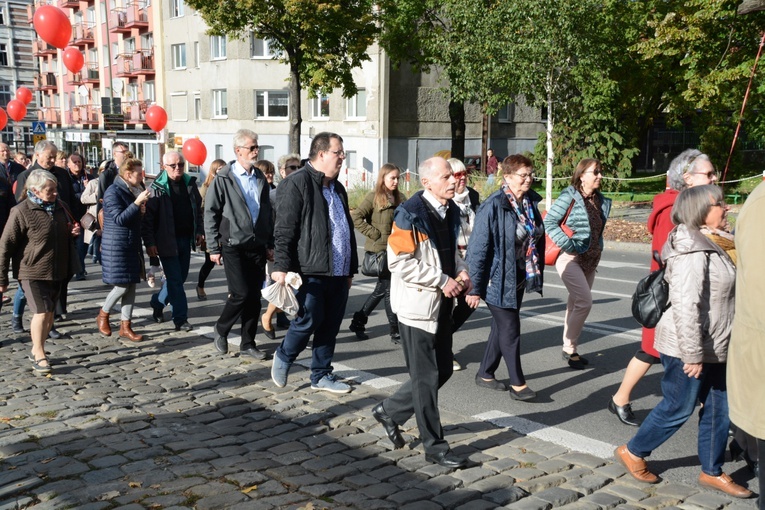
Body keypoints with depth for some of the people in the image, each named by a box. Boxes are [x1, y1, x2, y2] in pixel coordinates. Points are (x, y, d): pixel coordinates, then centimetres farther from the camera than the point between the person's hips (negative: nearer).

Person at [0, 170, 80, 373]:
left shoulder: (60, 207, 6)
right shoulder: (21, 212, -13)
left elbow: (66, 232, 25)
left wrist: (73, 232, -1)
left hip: (57, 271, 6)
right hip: (33, 272, -6)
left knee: (50, 313, 12)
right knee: (41, 312, -11)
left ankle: (36, 350, 27)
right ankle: (39, 355, 2)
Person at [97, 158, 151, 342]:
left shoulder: (133, 191, 13)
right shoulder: (113, 192, -13)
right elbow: (119, 219, -21)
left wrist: (141, 211, 4)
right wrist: (137, 203, -26)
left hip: (132, 245, 8)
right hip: (116, 246, -8)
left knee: (131, 285, 6)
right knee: (122, 285, -5)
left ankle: (125, 326, 12)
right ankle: (103, 315, 19)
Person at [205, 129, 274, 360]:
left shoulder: (260, 179, 11)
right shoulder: (223, 179, -5)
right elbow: (210, 214, -5)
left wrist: (270, 244, 12)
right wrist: (214, 248, -8)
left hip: (257, 247, 5)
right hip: (234, 247, -5)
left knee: (254, 297, 6)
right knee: (241, 294, -11)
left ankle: (247, 344, 17)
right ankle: (221, 330, 16)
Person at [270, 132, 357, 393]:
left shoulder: (337, 188, 18)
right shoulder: (296, 184, -9)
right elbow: (284, 231, -14)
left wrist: (351, 268, 22)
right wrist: (281, 267, -19)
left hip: (338, 273, 8)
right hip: (310, 271, -8)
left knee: (330, 326, 11)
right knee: (309, 320, -5)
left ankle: (321, 375, 23)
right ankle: (283, 357, 22)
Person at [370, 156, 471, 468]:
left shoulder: (450, 211, 10)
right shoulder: (410, 214, -16)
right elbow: (400, 262, -21)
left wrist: (461, 271, 3)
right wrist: (443, 281, -19)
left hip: (442, 305, 9)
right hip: (417, 306, -8)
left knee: (443, 371, 15)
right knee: (426, 378, 2)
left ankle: (390, 411, 32)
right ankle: (435, 447, 14)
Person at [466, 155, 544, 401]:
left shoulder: (532, 202, 3)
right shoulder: (494, 206, -19)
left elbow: (538, 239, 14)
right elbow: (478, 248, -18)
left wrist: (536, 273, 13)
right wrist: (475, 288, -18)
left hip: (520, 277, 7)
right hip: (498, 277, -7)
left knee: (501, 326, 16)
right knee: (510, 329, -3)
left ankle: (485, 374, 30)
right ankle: (517, 384, 8)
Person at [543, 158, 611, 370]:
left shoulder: (601, 201, 9)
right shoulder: (570, 197, -12)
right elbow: (549, 222, -15)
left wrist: (598, 249, 8)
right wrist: (569, 245, -19)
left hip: (590, 260, 7)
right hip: (570, 258, -7)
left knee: (576, 304, 13)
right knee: (584, 301, -14)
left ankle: (570, 348, 23)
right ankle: (569, 349, 0)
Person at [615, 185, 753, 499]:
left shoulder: (713, 244, 11)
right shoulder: (692, 252, -22)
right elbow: (685, 306, -27)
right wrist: (692, 354, -26)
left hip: (713, 348, 9)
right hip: (688, 348, -9)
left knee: (718, 409, 14)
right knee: (678, 408, 3)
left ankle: (712, 472, 28)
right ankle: (633, 452, 22)